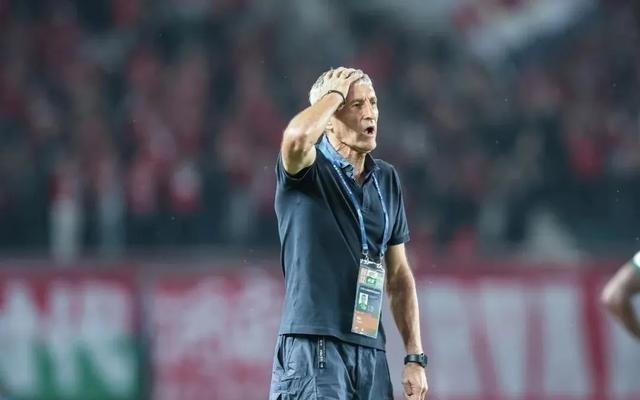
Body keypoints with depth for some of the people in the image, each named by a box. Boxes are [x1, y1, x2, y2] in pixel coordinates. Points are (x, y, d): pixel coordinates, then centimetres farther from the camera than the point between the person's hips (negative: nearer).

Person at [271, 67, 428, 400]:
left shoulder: (386, 180, 15)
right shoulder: (308, 169, -3)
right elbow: (297, 137, -29)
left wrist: (415, 357, 11)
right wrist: (335, 93, -10)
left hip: (371, 351, 6)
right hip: (313, 347, -6)